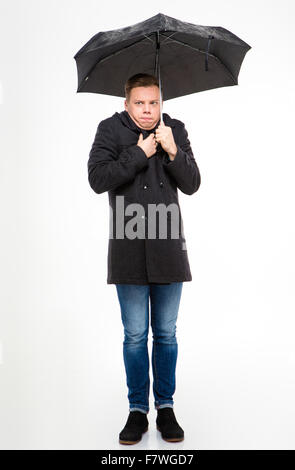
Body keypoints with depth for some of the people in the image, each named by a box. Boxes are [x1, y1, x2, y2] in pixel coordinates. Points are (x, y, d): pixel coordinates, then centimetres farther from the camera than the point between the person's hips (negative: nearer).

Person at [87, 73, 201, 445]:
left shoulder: (175, 130, 6)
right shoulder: (111, 129, 0)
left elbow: (192, 185, 0)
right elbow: (97, 180, -12)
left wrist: (172, 151, -14)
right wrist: (139, 154, -14)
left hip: (168, 247, 2)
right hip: (128, 250, -1)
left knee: (166, 333, 9)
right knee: (134, 335, 6)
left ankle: (165, 406, 23)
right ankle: (137, 410, 20)